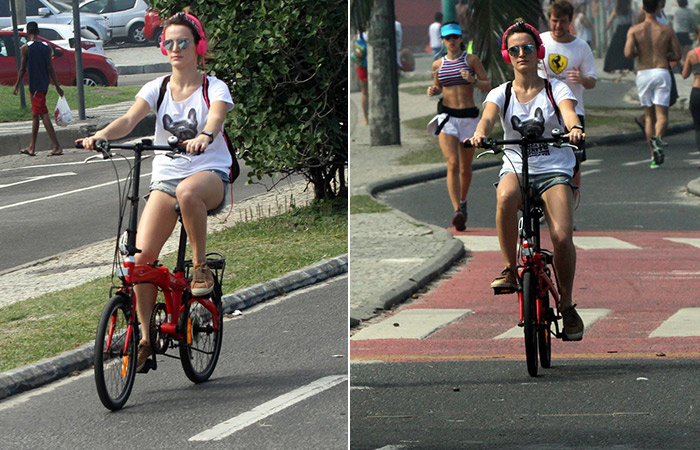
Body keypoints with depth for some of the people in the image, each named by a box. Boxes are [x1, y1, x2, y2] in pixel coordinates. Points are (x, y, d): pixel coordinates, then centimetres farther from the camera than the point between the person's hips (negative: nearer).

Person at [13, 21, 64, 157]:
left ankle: (57, 147, -17)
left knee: (43, 115, -9)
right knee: (35, 115, 17)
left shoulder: (25, 48, -10)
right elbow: (50, 68, 5)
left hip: (34, 85, -6)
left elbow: (22, 69, -7)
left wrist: (17, 85, 4)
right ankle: (32, 148, 23)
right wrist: (57, 86, 8)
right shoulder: (46, 47, 5)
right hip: (44, 84, 6)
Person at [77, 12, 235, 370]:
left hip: (209, 173, -3)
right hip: (165, 176, 3)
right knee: (143, 252, -15)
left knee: (188, 192, -41)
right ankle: (146, 337, -2)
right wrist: (101, 135, -31)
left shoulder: (214, 87, -2)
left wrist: (204, 136, -47)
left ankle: (200, 265, -18)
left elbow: (216, 118, -23)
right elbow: (130, 119, -10)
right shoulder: (156, 89, 6)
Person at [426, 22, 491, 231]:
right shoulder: (438, 64, 8)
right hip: (447, 117, 0)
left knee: (465, 167, 10)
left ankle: (462, 202, 36)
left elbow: (488, 86, 0)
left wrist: (472, 80, -18)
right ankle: (458, 212, -23)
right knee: (452, 164, -16)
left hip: (469, 117, 0)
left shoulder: (471, 60, 1)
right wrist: (433, 90, -1)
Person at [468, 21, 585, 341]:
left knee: (562, 237, -23)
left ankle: (567, 304, 0)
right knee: (506, 197, -38)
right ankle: (510, 269, -19)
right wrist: (479, 134, -37)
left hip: (554, 170, -1)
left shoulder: (556, 89, 5)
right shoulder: (501, 94, 8)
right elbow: (488, 117, -12)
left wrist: (574, 129, -40)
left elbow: (569, 113, -15)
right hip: (515, 168, 1)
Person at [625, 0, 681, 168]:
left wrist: (639, 52, 9)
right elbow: (677, 55, 4)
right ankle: (658, 138, -37)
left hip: (643, 73, 1)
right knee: (662, 115, -5)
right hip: (662, 72, -1)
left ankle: (654, 156, 12)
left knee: (649, 116, 12)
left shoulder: (634, 30, 0)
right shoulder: (667, 30, 3)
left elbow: (628, 53, -13)